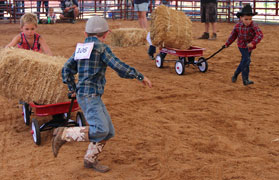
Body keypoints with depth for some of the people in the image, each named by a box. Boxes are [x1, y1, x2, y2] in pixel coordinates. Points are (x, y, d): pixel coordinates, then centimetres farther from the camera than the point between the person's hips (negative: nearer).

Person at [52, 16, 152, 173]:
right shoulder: (101, 47, -7)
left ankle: (90, 160, 18)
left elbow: (66, 70, 15)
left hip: (93, 97, 9)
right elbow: (119, 67, -12)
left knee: (109, 132, 10)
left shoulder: (81, 48, 16)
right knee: (100, 131, -21)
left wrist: (73, 89, 24)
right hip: (89, 96, -9)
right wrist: (140, 76, -5)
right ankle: (63, 134, -12)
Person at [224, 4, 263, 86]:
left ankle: (235, 75, 37)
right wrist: (227, 44, 13)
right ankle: (245, 80, -9)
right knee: (246, 60, -15)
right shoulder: (237, 26, -13)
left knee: (244, 61, 14)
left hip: (249, 46, 1)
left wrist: (253, 43, -49)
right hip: (242, 45, -1)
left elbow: (259, 34, -35)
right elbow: (233, 35, 3)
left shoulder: (253, 26, -22)